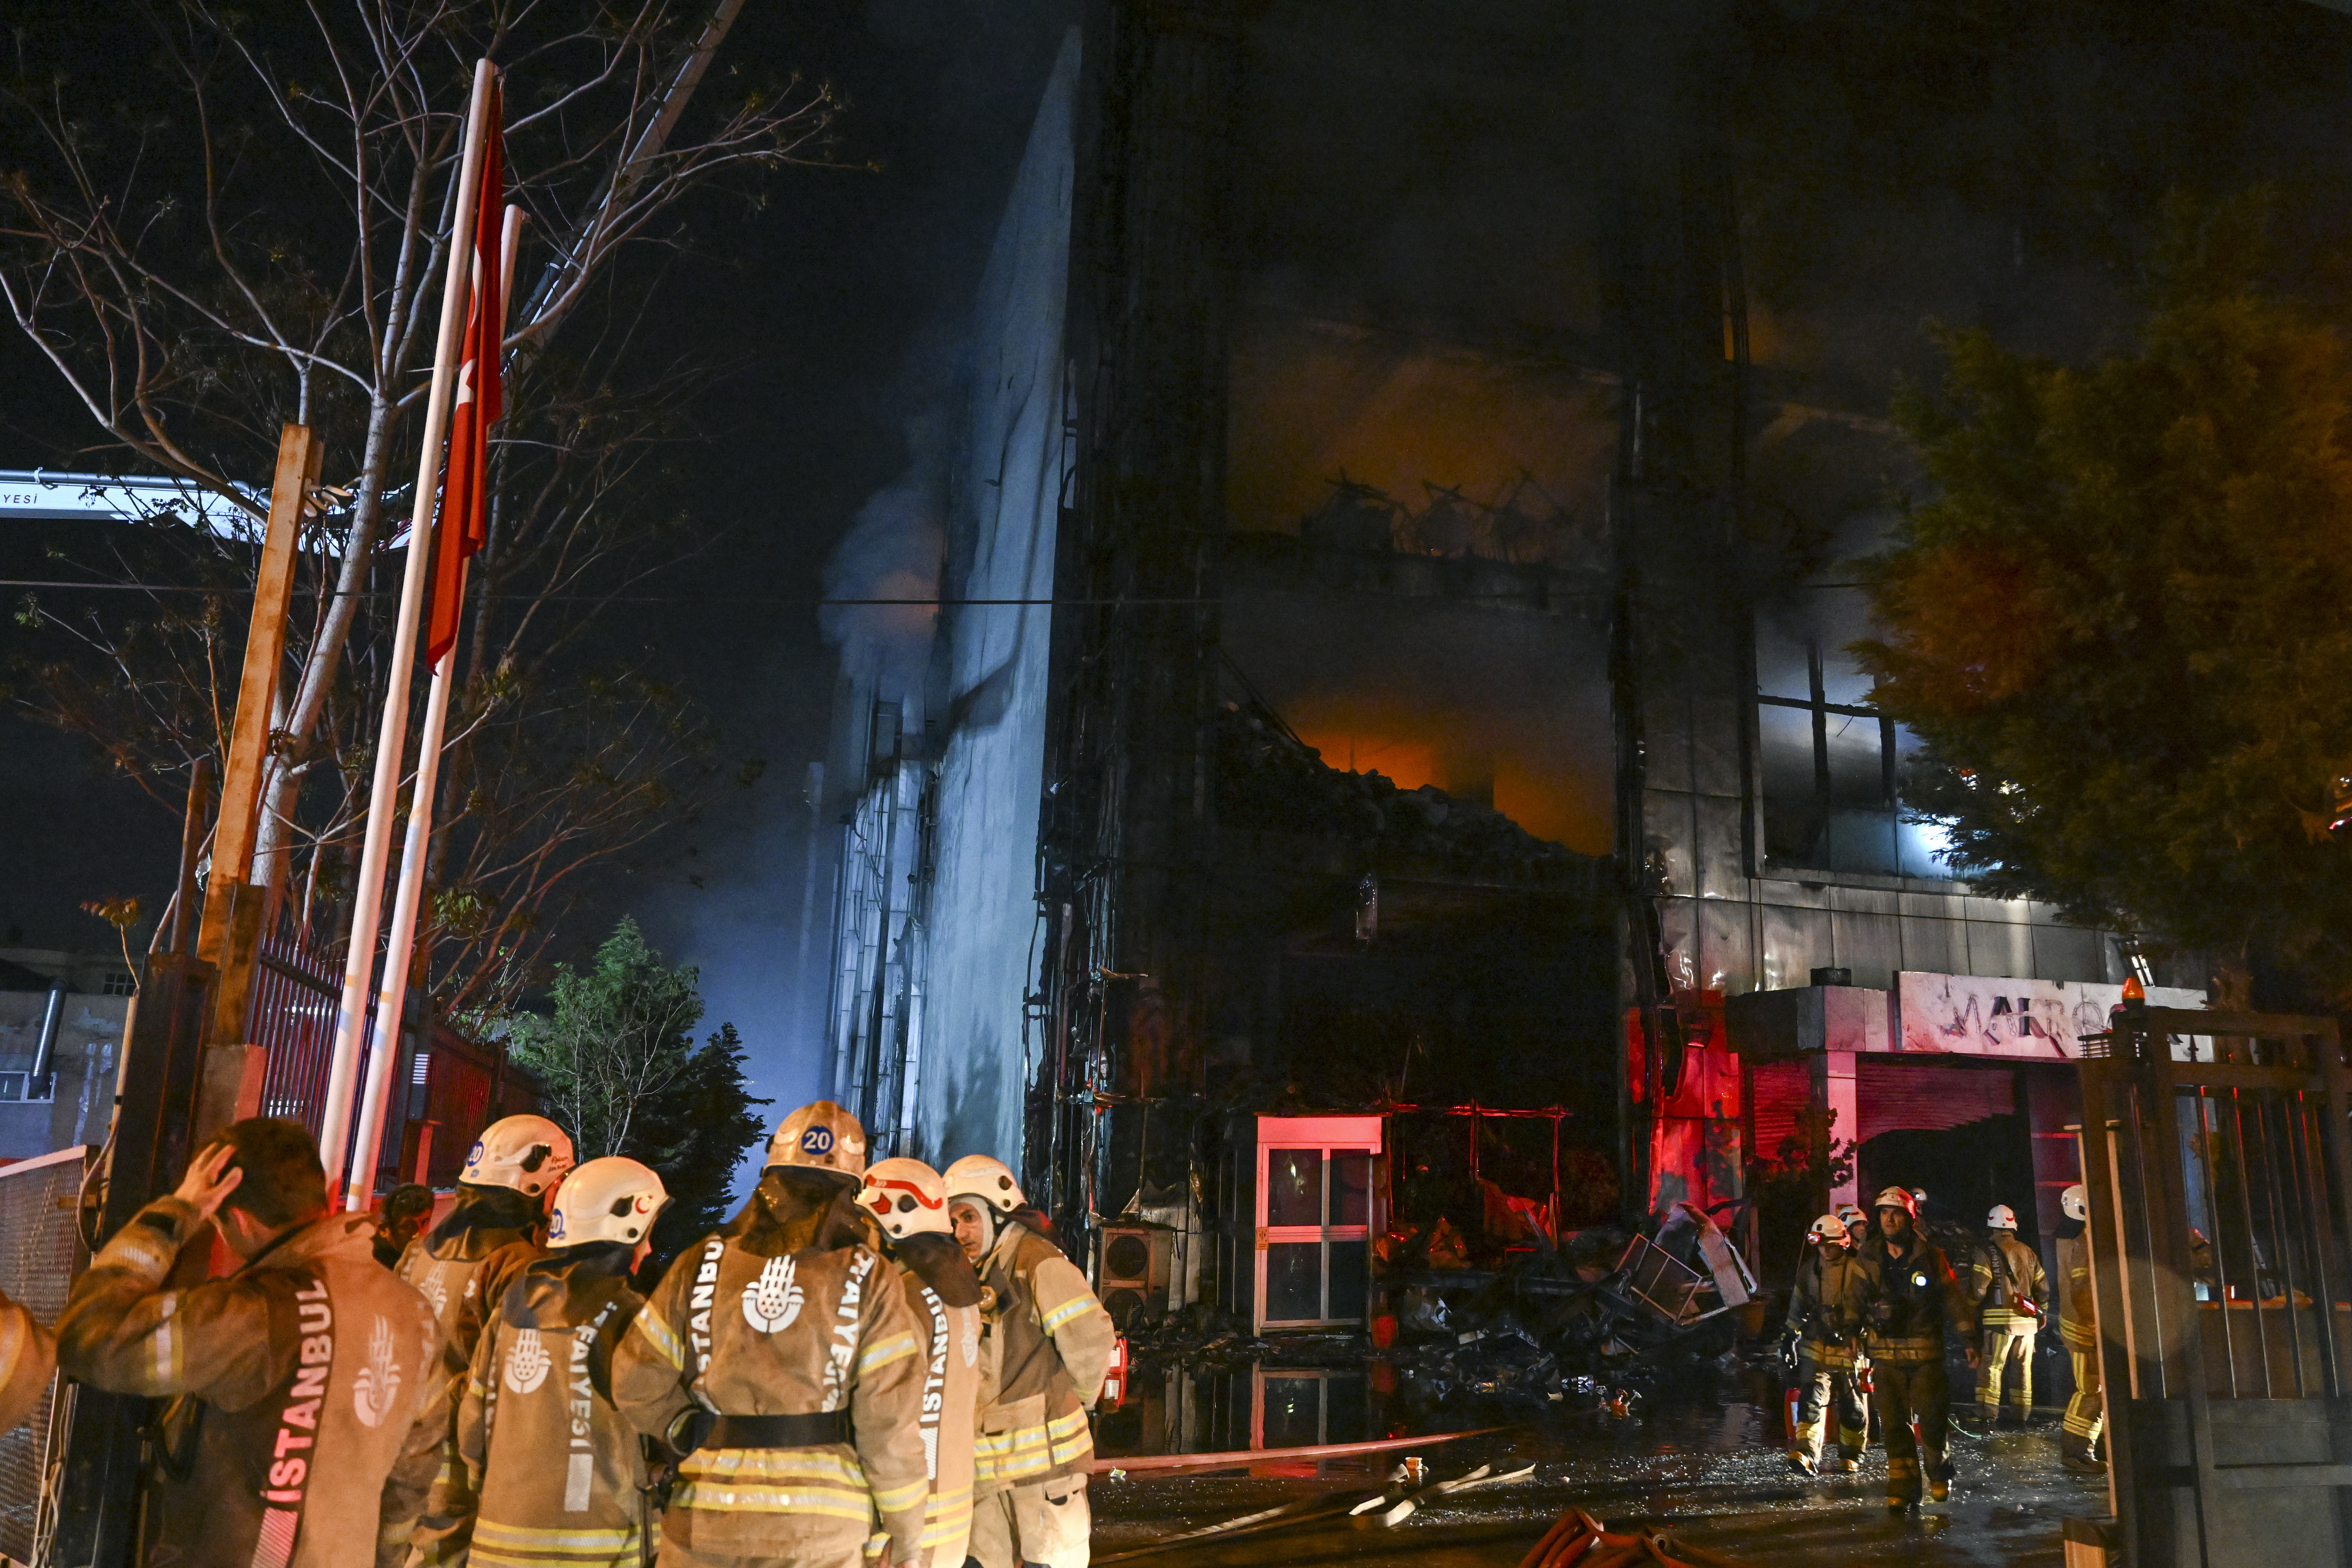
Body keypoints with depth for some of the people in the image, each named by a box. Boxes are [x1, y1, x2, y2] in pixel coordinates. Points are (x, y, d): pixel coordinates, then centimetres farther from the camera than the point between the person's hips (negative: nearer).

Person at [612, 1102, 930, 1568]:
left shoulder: (703, 1264, 1)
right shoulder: (868, 1280, -6)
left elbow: (637, 1381, 2)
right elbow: (889, 1422, -7)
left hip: (707, 1522, 2)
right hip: (820, 1526, -1)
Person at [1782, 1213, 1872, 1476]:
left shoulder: (1859, 1270, -5)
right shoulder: (1808, 1270, 6)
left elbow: (1873, 1306, 0)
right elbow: (1798, 1306, 16)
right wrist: (1791, 1336, 15)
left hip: (1850, 1347, -2)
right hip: (1816, 1346, 2)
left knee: (1851, 1406, 10)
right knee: (1812, 1399, -11)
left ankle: (1848, 1458, 26)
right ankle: (1805, 1454, -19)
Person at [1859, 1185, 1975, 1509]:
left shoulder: (1931, 1256, 0)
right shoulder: (1869, 1258, 5)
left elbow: (1953, 1298, 4)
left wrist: (1967, 1339, 2)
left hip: (1926, 1350, -2)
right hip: (1886, 1351, 2)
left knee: (1931, 1418, -4)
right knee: (1894, 1423, 0)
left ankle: (1939, 1474, 23)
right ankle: (1903, 1487, 10)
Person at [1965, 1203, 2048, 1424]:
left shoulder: (1988, 1254, -7)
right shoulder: (2028, 1253, 11)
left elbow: (1978, 1290, -12)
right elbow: (2043, 1287, 15)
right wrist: (2041, 1314, 28)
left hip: (1999, 1320, -6)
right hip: (2027, 1321, 6)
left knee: (1991, 1367, -3)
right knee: (2023, 1367, 15)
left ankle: (1988, 1414, -8)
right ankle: (2022, 1412, 20)